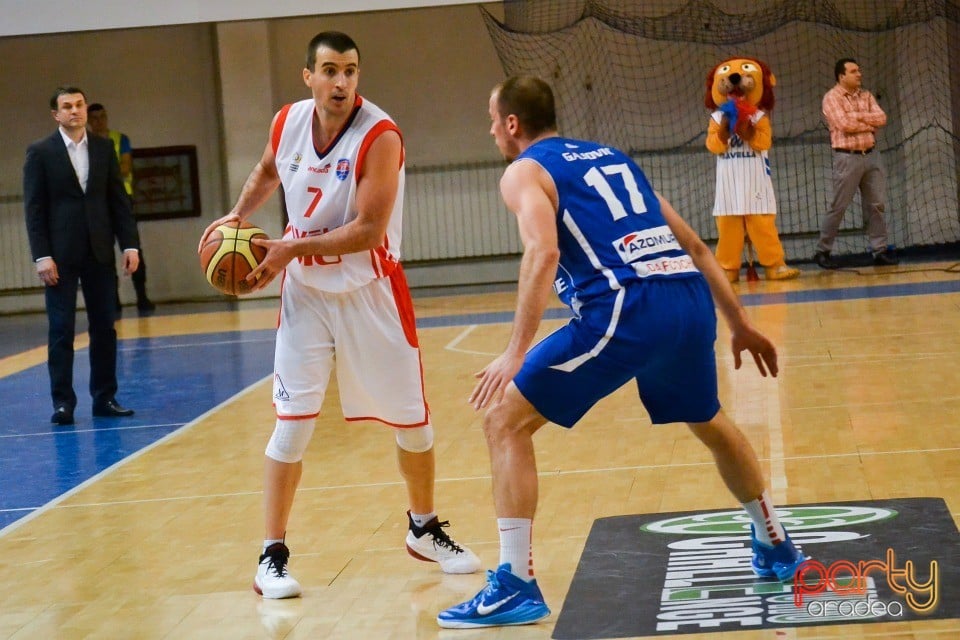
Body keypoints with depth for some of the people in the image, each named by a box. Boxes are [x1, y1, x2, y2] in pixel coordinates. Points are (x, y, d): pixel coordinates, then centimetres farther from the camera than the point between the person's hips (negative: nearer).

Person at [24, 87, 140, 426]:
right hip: (61, 255, -3)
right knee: (61, 330, -1)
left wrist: (130, 244, 0)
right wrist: (42, 256, -11)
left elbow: (119, 200, 8)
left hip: (99, 252, 3)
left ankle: (104, 397, 14)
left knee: (104, 328, 6)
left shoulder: (103, 148, 9)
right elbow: (34, 208, -4)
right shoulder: (40, 152, -1)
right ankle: (63, 402, 4)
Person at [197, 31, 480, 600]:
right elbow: (267, 173, 19)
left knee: (412, 419, 8)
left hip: (371, 291, -2)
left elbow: (368, 231, -25)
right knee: (293, 421, -5)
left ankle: (424, 529, 31)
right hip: (306, 292, 2)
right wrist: (239, 216, 2)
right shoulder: (288, 122, -5)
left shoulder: (379, 136, -21)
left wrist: (291, 249, -23)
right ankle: (273, 556, 2)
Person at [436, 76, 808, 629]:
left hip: (628, 309, -7)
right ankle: (776, 548, 43)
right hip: (692, 299, 7)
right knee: (710, 423, 34)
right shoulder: (611, 156, 30)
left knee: (505, 421, 4)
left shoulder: (525, 171, 9)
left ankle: (517, 585, -1)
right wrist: (740, 324, 33)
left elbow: (544, 253, -12)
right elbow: (692, 244, 28)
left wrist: (517, 353, -16)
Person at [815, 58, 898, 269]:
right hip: (847, 157, -6)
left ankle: (879, 250, 9)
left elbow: (881, 118, -1)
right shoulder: (832, 98, -5)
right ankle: (822, 251, 7)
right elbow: (845, 125, -19)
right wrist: (870, 124, -6)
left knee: (876, 204, 4)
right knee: (839, 206, -2)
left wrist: (856, 116, -11)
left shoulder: (866, 96, 13)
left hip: (870, 155, 6)